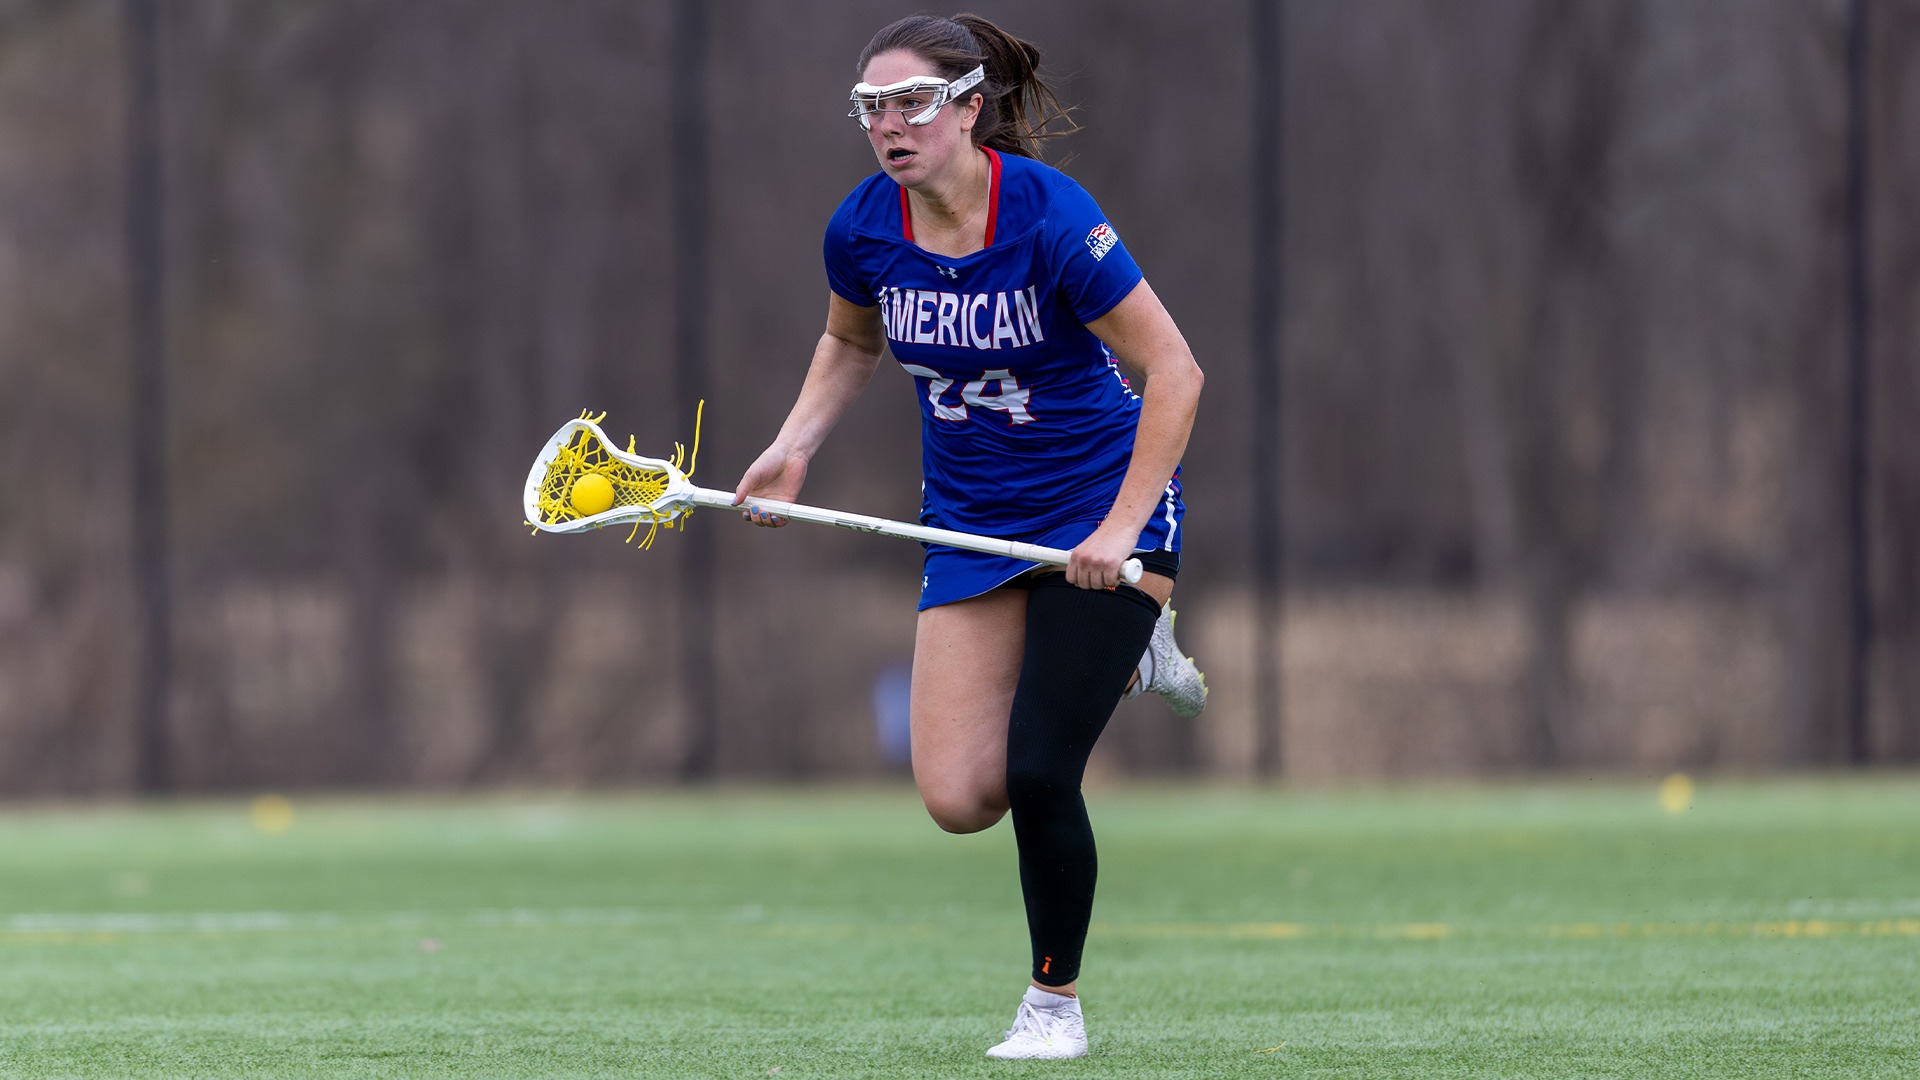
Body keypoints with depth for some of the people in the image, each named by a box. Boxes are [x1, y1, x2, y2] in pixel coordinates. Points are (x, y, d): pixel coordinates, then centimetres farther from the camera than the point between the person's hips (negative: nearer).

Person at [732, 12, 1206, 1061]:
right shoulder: (863, 227, -8)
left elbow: (1173, 370, -21)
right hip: (974, 523, 5)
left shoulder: (1050, 215, -24)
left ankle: (1055, 1004, 10)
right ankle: (1121, 656, 25)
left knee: (1038, 773, -15)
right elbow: (851, 343, 15)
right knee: (959, 798, -4)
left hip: (1102, 505, -5)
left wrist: (1122, 530, -25)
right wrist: (793, 445, -1)